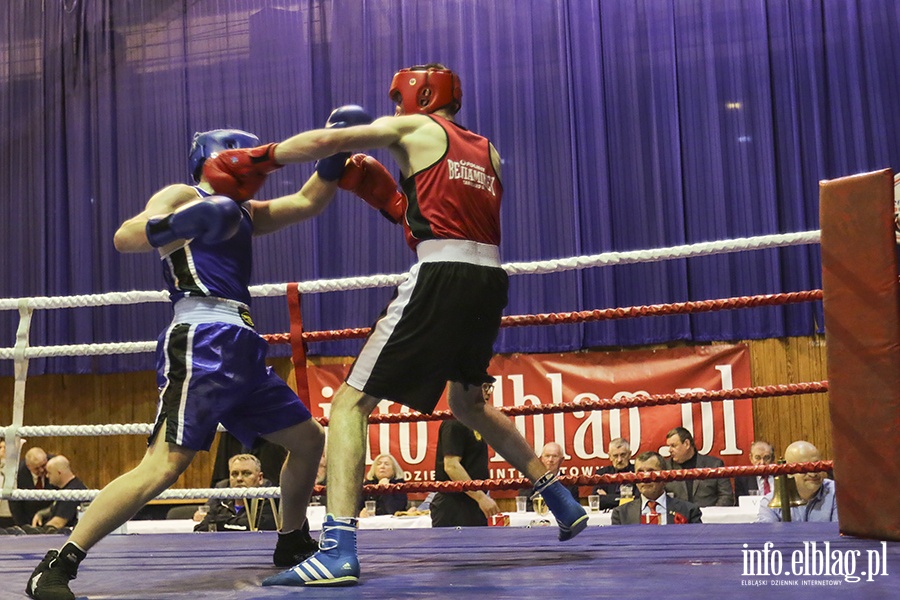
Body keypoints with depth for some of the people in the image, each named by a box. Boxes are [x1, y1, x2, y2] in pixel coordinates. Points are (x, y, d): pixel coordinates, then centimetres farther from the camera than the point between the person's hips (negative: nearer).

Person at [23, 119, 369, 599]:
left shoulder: (243, 212, 26)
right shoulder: (184, 196, 3)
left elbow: (307, 202, 31)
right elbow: (124, 237, -13)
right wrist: (166, 228, -35)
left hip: (241, 350, 9)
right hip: (202, 341, -9)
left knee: (308, 440, 17)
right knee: (164, 465, -22)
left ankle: (292, 543, 33)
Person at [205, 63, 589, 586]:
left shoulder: (413, 129, 8)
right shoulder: (487, 151, 25)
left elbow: (325, 142, 0)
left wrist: (258, 158, 11)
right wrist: (384, 194, 27)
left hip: (442, 278, -7)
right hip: (491, 277, 7)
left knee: (351, 403, -5)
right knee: (468, 403, 30)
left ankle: (339, 549, -18)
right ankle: (566, 507, 35)